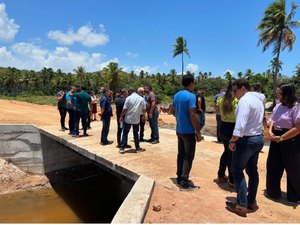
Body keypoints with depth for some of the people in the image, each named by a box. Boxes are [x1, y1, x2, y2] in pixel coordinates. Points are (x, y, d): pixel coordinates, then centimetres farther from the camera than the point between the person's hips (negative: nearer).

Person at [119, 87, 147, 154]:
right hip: (136, 119, 2)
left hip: (128, 119, -2)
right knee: (136, 133, 15)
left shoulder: (128, 98, -7)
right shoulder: (141, 99, 2)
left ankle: (122, 148, 7)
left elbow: (125, 109, -10)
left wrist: (121, 116, 2)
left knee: (125, 133, 7)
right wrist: (144, 116, 22)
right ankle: (137, 148, 21)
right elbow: (144, 109, 5)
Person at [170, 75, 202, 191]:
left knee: (181, 154, 15)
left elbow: (173, 111, 18)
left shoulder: (176, 95, 9)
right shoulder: (191, 96, -16)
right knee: (188, 156, 0)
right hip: (189, 131, -8)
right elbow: (192, 116, -21)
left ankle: (179, 178, 24)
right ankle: (184, 183, 4)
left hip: (179, 130, 8)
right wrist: (198, 132, -14)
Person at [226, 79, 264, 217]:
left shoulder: (244, 101, -17)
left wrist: (233, 141, -17)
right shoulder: (258, 100, 13)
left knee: (237, 170, 1)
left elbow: (240, 124, -26)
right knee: (252, 170, 16)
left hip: (246, 140, -9)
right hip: (258, 138, 9)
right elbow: (257, 121, 14)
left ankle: (241, 205, 5)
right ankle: (251, 202, 28)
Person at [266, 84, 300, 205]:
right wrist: (270, 131, -4)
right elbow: (272, 120, 15)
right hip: (276, 138, 7)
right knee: (273, 165, 13)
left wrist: (281, 138, -19)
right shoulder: (278, 106, 7)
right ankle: (273, 191, 30)